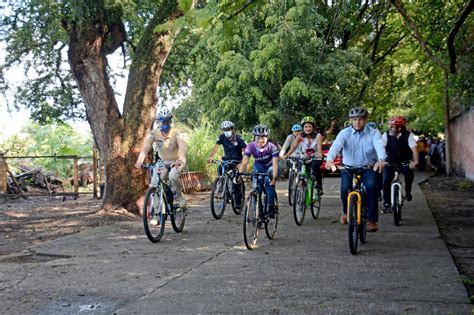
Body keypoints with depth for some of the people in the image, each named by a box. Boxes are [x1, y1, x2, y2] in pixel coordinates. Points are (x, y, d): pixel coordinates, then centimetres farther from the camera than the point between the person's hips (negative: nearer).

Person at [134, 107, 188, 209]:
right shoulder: (154, 133, -14)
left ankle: (179, 196, -7)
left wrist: (180, 160, -57)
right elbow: (145, 147, -24)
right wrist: (139, 161, -42)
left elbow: (182, 147, -37)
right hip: (163, 162, 4)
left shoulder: (176, 133, -22)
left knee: (173, 176, -31)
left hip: (176, 162, -4)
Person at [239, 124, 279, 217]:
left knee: (269, 182, -26)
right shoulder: (251, 146, -25)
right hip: (258, 166, 2)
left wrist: (274, 177, -52)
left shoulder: (272, 147, -30)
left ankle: (271, 206, -11)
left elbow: (275, 164, -37)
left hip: (270, 167, -2)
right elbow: (244, 162, -30)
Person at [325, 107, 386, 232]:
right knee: (345, 188, -21)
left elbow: (379, 146, -25)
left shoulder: (373, 133, -6)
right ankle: (346, 211, 14)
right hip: (348, 168, 1)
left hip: (368, 168, -1)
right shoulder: (344, 133, -5)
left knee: (371, 186, -28)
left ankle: (372, 220, -14)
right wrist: (329, 159, -44)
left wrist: (381, 160, -47)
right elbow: (336, 146, -22)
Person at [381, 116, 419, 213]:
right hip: (390, 162, 1)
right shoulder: (386, 135, -16)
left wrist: (415, 161, -40)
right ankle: (386, 204, 0)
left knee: (409, 173, -30)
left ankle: (408, 192, -3)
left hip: (404, 162, -1)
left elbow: (414, 148, -26)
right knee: (386, 181, -13)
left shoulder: (408, 135, -16)